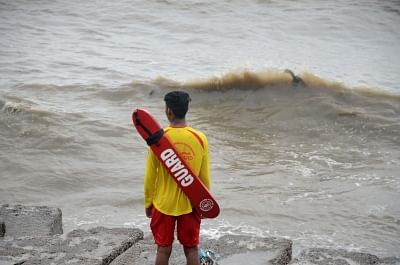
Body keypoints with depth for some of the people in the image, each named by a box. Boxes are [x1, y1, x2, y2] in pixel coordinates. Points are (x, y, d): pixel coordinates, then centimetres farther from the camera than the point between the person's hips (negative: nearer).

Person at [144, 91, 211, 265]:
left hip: (163, 204, -1)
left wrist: (148, 203, 6)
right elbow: (204, 177, -1)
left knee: (163, 250, 9)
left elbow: (150, 176, -7)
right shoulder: (200, 138, -8)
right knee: (191, 249, 11)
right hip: (190, 204, 1)